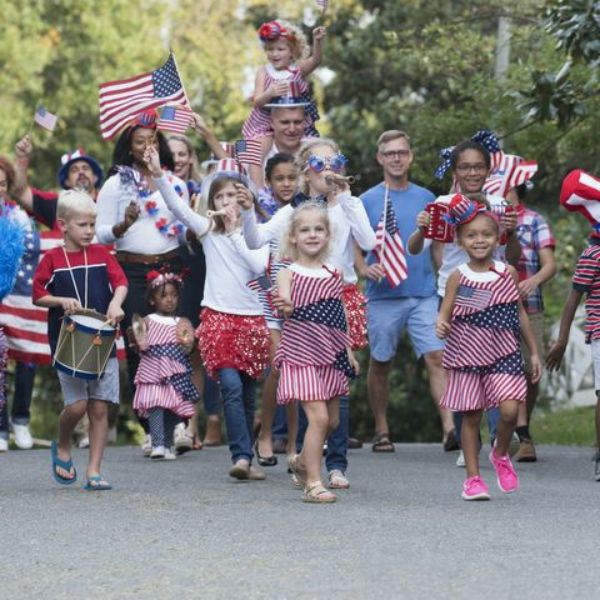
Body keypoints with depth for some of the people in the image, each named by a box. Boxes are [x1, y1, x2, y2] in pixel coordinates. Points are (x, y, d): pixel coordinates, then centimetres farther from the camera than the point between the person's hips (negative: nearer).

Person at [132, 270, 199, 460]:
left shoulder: (182, 324, 9)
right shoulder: (147, 321, 5)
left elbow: (187, 350, 5)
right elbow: (142, 348, 3)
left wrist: (187, 344, -16)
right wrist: (140, 343, -17)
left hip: (176, 374, 2)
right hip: (153, 371, -2)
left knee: (173, 411, 5)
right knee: (155, 405, -17)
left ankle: (168, 445, 22)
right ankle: (157, 445, -20)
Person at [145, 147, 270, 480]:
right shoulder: (208, 230, 8)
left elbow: (259, 266, -11)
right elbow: (177, 206, -5)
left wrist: (235, 230, -9)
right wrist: (158, 175, -18)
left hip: (251, 318, 1)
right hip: (218, 316, -1)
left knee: (248, 394, 7)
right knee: (231, 386, -17)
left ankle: (246, 458, 17)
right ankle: (241, 456, -22)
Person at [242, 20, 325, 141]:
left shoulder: (298, 69, -3)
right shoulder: (264, 72, -2)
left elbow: (316, 60, -22)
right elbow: (257, 102, -7)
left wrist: (317, 41, -41)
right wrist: (269, 94, -30)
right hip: (266, 128, 0)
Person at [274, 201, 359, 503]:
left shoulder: (335, 274, 9)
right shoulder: (289, 274, -4)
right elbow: (285, 305, -20)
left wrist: (348, 351, 14)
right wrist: (286, 308, -43)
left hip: (330, 353, 6)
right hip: (302, 352, -6)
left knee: (332, 420, 14)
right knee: (318, 416, -15)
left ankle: (303, 461, 40)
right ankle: (313, 483, -9)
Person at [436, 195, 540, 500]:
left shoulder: (509, 273, 4)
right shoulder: (458, 277, -1)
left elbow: (520, 313, 11)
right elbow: (445, 313, -2)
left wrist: (533, 351, 14)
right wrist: (441, 325, -26)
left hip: (503, 353, 1)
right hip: (468, 354, -1)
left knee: (510, 409, -14)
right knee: (471, 416, 4)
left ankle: (501, 454, 16)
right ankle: (473, 478, 15)